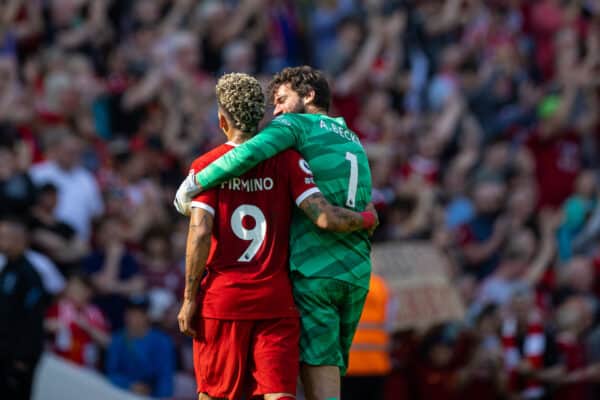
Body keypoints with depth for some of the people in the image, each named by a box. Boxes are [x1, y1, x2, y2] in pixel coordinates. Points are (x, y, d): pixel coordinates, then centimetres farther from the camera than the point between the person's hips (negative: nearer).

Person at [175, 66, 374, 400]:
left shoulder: (296, 125, 0)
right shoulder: (354, 143, 24)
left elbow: (251, 153, -19)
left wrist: (195, 183, -11)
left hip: (315, 270, -7)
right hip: (358, 272, 7)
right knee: (331, 370, 9)